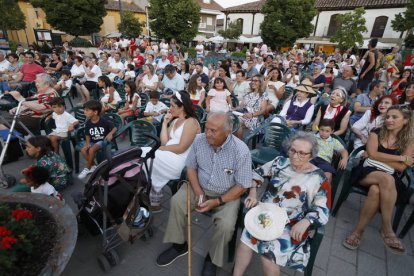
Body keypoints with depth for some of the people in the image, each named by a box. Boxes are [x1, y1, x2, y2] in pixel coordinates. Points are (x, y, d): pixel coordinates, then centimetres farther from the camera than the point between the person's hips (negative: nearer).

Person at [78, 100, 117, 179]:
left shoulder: (104, 121, -15)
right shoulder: (88, 123, -1)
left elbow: (115, 128, -11)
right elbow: (87, 135, 7)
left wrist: (110, 134, -32)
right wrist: (88, 143, -11)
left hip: (103, 140, -5)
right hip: (93, 141, 5)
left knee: (92, 150, -30)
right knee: (83, 150, -20)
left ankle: (87, 168, -7)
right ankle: (93, 166, -1)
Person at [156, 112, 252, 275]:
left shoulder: (241, 151, -24)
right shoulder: (199, 140, -13)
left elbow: (242, 186, -16)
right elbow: (191, 167, -1)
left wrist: (217, 201, -22)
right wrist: (198, 193, -14)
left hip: (227, 194, -3)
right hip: (200, 187, 4)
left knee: (225, 225, -25)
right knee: (176, 201, -16)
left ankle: (212, 259, 9)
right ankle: (179, 245, 9)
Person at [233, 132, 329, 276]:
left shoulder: (318, 179, -6)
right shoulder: (280, 162, 3)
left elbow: (323, 210, -6)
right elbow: (257, 173, 12)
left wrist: (306, 221, -24)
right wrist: (253, 193, -1)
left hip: (291, 225, -3)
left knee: (268, 256, -22)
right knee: (246, 240, -19)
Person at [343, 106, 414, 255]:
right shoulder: (376, 133, 8)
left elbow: (401, 168, 0)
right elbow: (372, 153, -6)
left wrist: (379, 157, -5)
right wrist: (401, 157, -5)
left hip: (390, 179, 0)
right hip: (367, 171, 0)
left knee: (375, 190, -38)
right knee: (387, 178, -37)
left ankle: (359, 230, -23)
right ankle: (387, 228, -26)